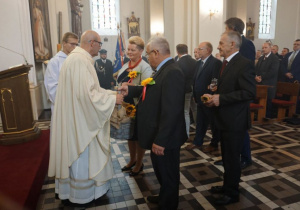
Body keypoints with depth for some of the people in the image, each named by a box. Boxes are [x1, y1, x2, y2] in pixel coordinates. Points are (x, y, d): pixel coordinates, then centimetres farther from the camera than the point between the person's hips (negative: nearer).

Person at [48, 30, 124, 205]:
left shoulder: (79, 58, 11)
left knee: (80, 155, 21)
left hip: (79, 117, 10)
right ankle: (82, 193, 27)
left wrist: (112, 93, 8)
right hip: (80, 120, -10)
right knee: (83, 156, 7)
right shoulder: (80, 61, -22)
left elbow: (90, 88, 15)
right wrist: (113, 99, -16)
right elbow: (87, 94, -28)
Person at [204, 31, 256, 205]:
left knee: (232, 158, 6)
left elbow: (250, 92, -25)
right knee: (227, 156, 21)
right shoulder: (227, 63, 11)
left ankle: (232, 193, 26)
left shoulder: (244, 64, -18)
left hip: (235, 120, -9)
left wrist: (221, 98, -23)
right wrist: (215, 97, 0)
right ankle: (228, 186, 39)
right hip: (225, 118, 9)